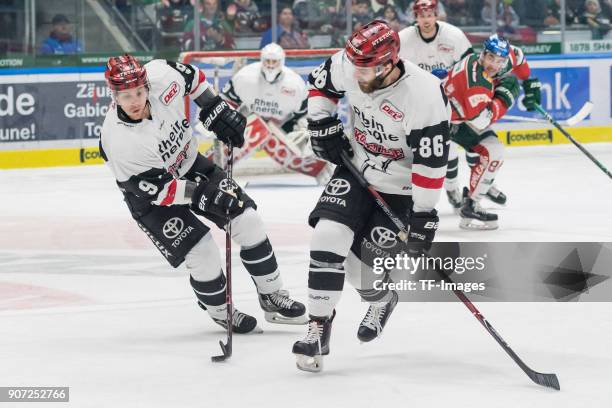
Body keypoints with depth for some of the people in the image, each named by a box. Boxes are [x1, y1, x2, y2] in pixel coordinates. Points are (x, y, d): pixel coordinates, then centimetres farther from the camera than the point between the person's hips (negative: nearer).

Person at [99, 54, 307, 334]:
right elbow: (156, 189, -28)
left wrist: (215, 110, -5)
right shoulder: (120, 143, -38)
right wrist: (201, 194, -34)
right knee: (203, 254, -13)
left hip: (189, 163, 6)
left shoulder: (161, 76, -27)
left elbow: (190, 76, -1)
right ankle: (221, 313, 17)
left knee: (247, 220, 2)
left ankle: (272, 297, 19)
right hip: (149, 192, -6)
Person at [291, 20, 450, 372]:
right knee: (328, 236, -14)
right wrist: (322, 125, -2)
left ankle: (382, 299, 31)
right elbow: (321, 83, 8)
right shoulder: (348, 65, -17)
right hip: (356, 169, 4)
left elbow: (431, 160, -26)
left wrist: (423, 213, -22)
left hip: (400, 187, -4)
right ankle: (319, 328, -5)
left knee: (364, 261, -5)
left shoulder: (425, 95, -33)